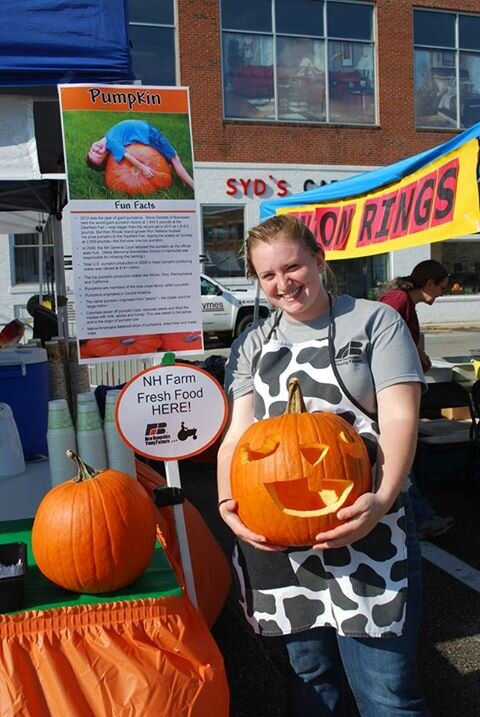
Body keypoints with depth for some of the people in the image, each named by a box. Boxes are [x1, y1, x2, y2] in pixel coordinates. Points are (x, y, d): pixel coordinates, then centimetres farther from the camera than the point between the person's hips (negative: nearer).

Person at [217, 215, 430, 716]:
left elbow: (400, 417, -6)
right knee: (310, 675, 18)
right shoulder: (251, 345, 13)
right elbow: (237, 430, 6)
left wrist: (383, 498, -22)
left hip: (364, 530, -3)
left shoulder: (374, 322, 2)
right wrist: (228, 500, -11)